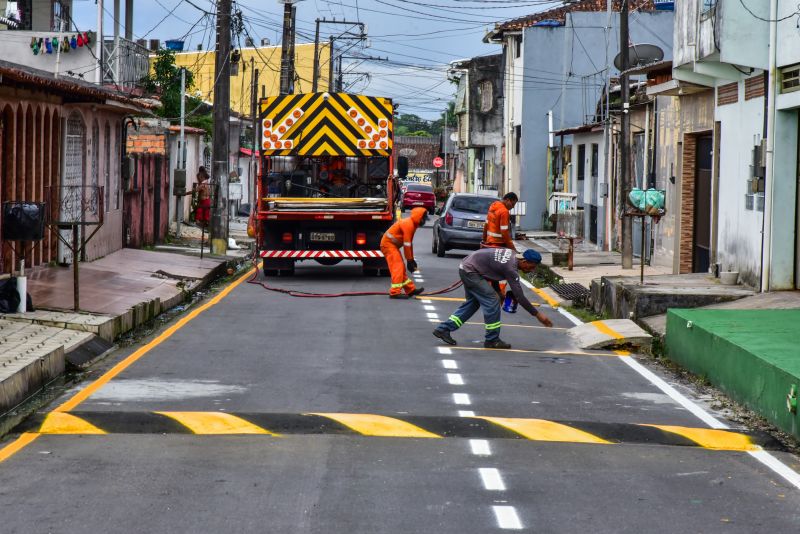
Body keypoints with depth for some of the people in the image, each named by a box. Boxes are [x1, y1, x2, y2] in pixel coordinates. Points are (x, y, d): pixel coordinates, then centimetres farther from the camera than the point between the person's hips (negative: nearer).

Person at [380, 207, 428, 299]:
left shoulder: (412, 224, 12)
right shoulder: (408, 224, -20)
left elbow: (409, 243, 18)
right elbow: (407, 244, -20)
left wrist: (411, 259, 18)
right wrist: (409, 260, -16)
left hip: (393, 245, 10)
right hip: (388, 244, -10)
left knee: (401, 268, 13)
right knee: (397, 267, -15)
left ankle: (410, 290, 18)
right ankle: (395, 292, -19)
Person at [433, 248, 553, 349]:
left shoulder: (511, 254, 4)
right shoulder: (510, 268, -21)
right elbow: (519, 296, -20)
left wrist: (498, 292, 13)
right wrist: (537, 314, -16)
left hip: (465, 267, 10)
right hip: (470, 271, -10)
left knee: (473, 303, 18)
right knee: (492, 301, -10)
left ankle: (443, 329, 18)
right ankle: (492, 340, -1)